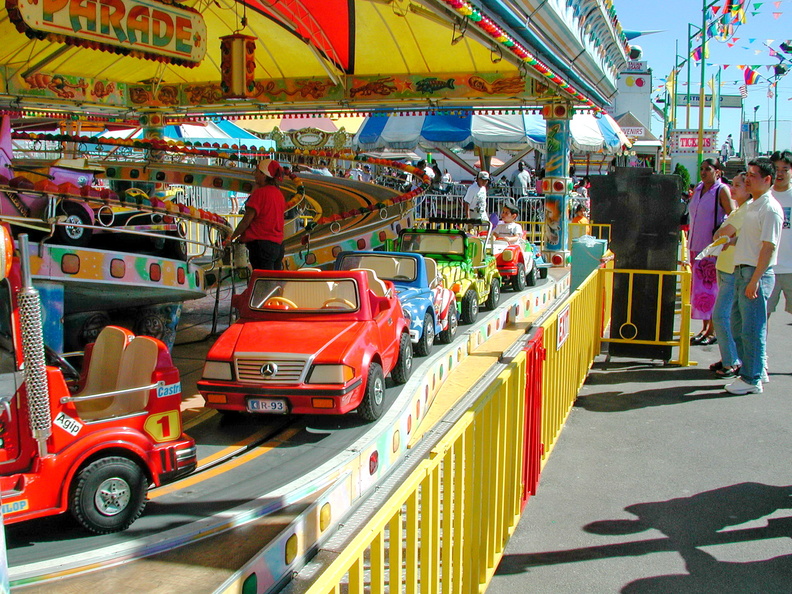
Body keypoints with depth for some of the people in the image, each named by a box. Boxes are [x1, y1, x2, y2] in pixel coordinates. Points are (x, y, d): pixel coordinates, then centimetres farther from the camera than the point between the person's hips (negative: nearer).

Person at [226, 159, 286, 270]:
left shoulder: (260, 192, -12)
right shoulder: (279, 194, 12)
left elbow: (247, 220, -11)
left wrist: (232, 237, 2)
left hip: (261, 243, -8)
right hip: (278, 244, 8)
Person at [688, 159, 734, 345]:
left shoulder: (722, 190, -8)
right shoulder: (698, 189, 12)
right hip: (697, 246, 7)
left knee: (711, 289, -4)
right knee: (699, 288, 9)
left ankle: (713, 332, 4)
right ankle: (704, 329, 17)